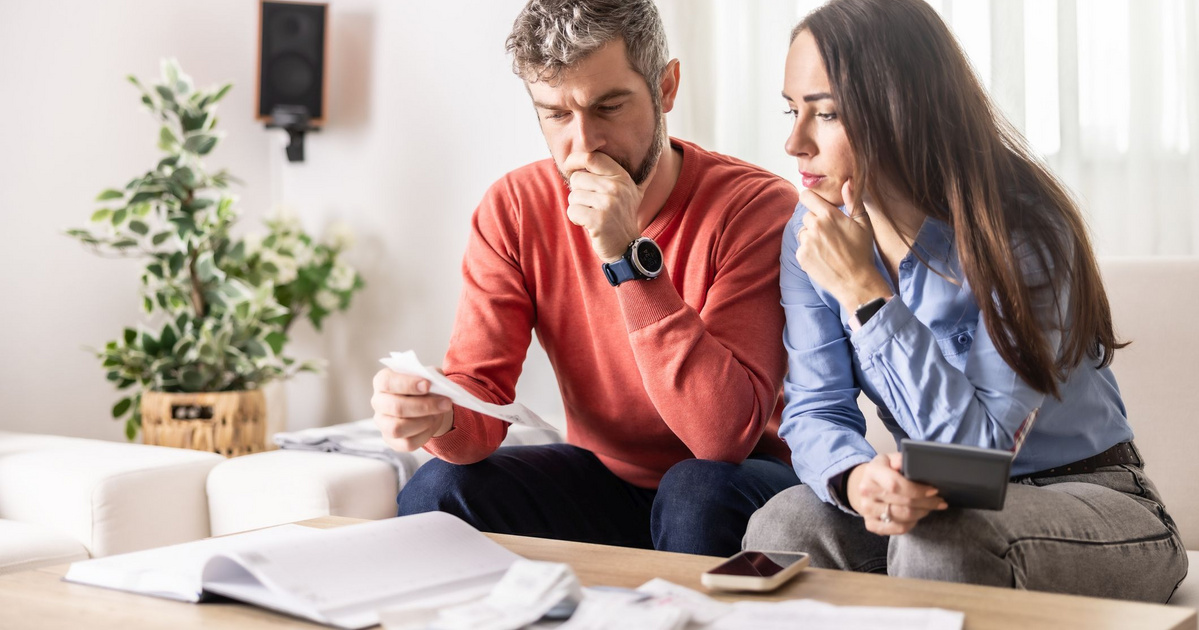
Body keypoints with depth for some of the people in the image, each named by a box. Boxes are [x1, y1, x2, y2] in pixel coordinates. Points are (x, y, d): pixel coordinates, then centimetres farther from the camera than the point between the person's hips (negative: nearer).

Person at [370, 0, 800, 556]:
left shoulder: (757, 207, -21)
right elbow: (480, 391, -12)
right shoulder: (515, 208, -8)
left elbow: (728, 434, -30)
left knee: (700, 492, -35)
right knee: (436, 492, -21)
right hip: (603, 475, 3)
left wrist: (629, 256, -34)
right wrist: (438, 416, -37)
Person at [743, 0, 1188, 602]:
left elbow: (984, 448, -26)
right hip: (939, 501, 4)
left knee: (936, 546, -35)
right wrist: (857, 477, -32)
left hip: (1090, 501, -3)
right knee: (783, 526, -25)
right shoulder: (812, 233, -5)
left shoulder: (1023, 233, -23)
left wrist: (866, 292, -32)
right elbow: (815, 409, -6)